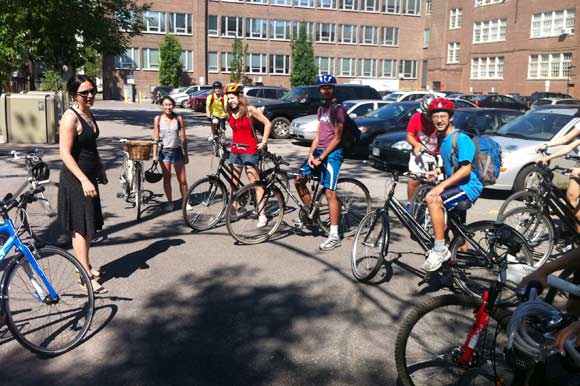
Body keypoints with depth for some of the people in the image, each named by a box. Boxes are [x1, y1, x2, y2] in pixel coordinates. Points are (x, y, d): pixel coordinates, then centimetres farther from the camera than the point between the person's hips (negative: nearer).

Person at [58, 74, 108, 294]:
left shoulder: (88, 114, 9)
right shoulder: (70, 118, -18)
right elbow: (65, 154, -22)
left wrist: (100, 169, 22)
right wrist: (84, 181, -26)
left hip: (90, 177, 9)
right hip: (75, 180, -9)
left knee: (91, 226, 17)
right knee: (80, 229, -1)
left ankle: (86, 265, 34)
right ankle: (87, 277, 7)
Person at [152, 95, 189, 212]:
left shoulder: (178, 119, -3)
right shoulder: (158, 119, -2)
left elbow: (183, 138, 1)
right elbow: (156, 138, 0)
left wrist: (186, 154, 3)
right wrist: (154, 155, -4)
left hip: (177, 151, 0)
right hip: (164, 151, 0)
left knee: (182, 180, 3)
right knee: (166, 178, 5)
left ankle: (185, 201, 17)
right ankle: (170, 202, 17)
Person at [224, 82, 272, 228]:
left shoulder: (249, 109, -9)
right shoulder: (229, 112, 6)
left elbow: (268, 123, -8)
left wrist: (263, 142, -10)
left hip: (249, 150, -6)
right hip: (235, 150, 6)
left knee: (255, 183, -6)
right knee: (233, 182, 9)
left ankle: (262, 215, -4)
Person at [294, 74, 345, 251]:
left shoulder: (337, 108, -9)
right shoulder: (321, 108, 17)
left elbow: (337, 138, -14)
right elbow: (318, 134, 14)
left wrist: (321, 157, -17)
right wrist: (311, 154, 1)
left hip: (332, 153, -9)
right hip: (319, 151, 9)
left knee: (330, 193, -12)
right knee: (299, 179, 8)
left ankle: (334, 236, -8)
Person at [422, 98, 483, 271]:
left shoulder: (461, 139, -16)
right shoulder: (443, 139, 12)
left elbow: (466, 168, -26)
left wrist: (442, 185, -33)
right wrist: (437, 171, 8)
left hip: (469, 186, -10)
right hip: (457, 186, 10)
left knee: (434, 200, -30)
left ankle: (440, 250, -26)